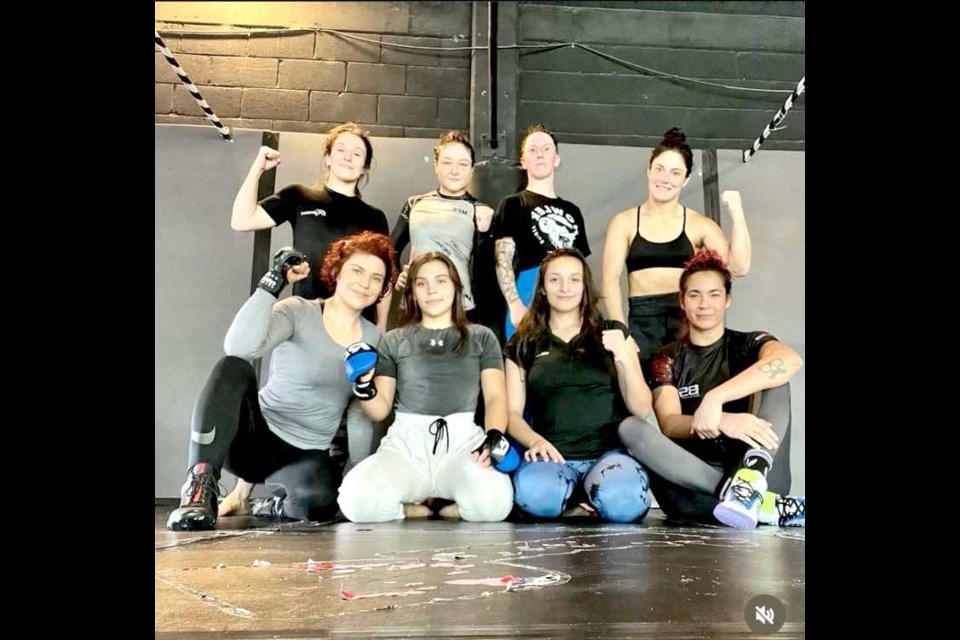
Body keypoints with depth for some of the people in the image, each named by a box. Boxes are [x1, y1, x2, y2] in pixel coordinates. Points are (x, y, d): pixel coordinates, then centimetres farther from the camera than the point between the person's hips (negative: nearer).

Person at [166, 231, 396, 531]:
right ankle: (201, 486, -26)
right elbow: (240, 346, -31)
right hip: (257, 436, -4)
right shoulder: (297, 312, -9)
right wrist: (274, 280, -28)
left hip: (308, 453, 4)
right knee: (233, 367, -33)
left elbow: (364, 416, 10)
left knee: (319, 502, -33)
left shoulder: (373, 338, 6)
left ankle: (278, 505, 6)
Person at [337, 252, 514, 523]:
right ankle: (412, 507, 1)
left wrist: (493, 438, -15)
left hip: (463, 439, 0)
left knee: (493, 503, -35)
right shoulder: (394, 341, 17)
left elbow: (496, 397, 6)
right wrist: (365, 387, -10)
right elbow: (381, 410, 13)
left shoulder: (481, 337, 16)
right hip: (406, 442, 1)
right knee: (358, 502, -31)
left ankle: (455, 507, 0)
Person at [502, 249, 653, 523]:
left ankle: (590, 496, 1)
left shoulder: (612, 333, 12)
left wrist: (623, 357, -11)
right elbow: (513, 412, 7)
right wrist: (535, 440, -14)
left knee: (622, 502, -34)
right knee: (534, 495, -34)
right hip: (553, 453, 1)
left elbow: (642, 410, 5)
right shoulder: (523, 344, 13)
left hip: (610, 449, 0)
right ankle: (575, 496, 0)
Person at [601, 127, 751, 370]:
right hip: (642, 321, 0)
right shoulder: (624, 222, 7)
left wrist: (737, 215, -7)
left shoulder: (699, 224, 8)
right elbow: (610, 280, -1)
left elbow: (739, 267, -3)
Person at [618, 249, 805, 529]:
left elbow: (791, 360, -20)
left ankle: (749, 484, -37)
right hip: (690, 476, 1)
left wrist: (714, 399, -31)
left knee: (775, 378, -16)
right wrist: (722, 422, -30)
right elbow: (669, 424, -9)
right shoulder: (667, 358, 9)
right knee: (631, 429, -26)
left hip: (760, 471, -1)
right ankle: (764, 505, -33)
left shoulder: (747, 344, 6)